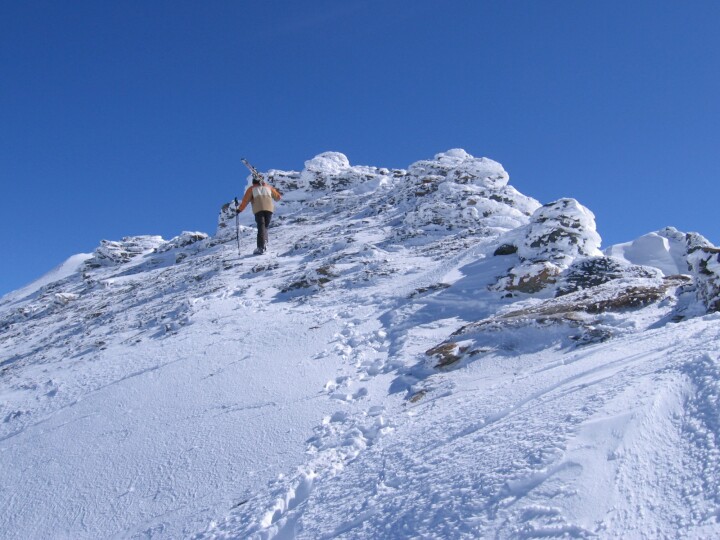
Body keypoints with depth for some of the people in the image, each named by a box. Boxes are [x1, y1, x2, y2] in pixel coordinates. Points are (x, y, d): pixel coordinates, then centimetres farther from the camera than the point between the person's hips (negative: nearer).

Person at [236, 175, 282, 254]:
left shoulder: (251, 188, 16)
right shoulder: (268, 187, 23)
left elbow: (245, 200, 7)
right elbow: (277, 197, 26)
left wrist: (239, 209, 13)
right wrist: (280, 196, 48)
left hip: (258, 210, -2)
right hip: (269, 209, 2)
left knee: (261, 227, -6)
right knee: (265, 226, 11)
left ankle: (261, 246, -21)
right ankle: (265, 243, -14)